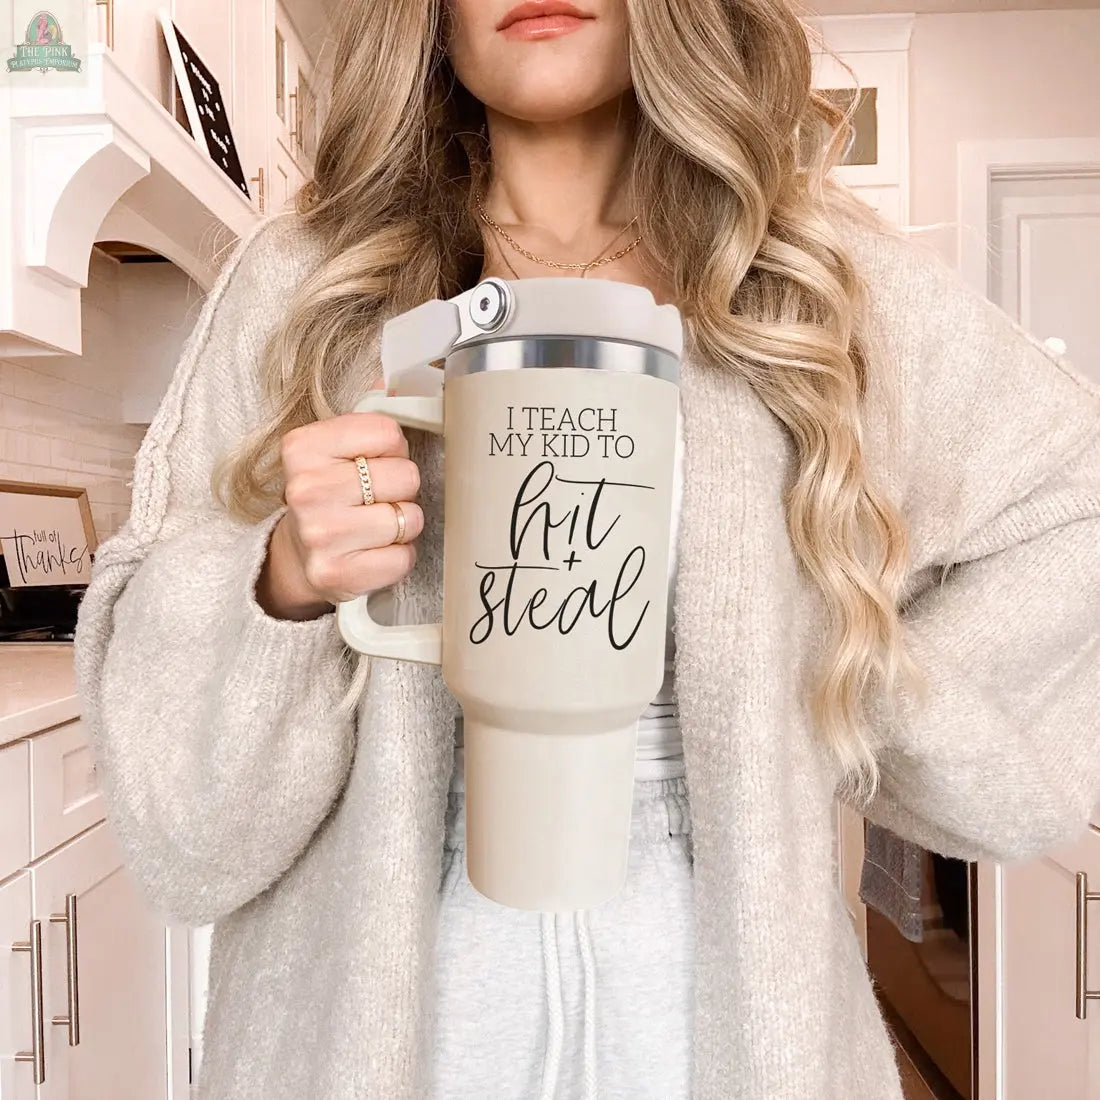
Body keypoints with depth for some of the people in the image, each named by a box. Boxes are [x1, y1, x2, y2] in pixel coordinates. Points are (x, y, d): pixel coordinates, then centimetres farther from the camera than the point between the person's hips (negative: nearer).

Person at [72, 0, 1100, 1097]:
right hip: (379, 966, 1)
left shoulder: (830, 277, -3)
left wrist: (866, 713, -3)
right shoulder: (302, 277, -3)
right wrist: (283, 583, -23)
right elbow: (162, 694, -1)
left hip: (719, 964, 1)